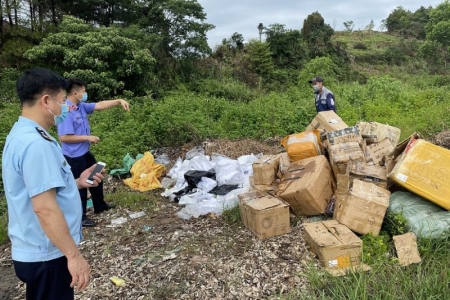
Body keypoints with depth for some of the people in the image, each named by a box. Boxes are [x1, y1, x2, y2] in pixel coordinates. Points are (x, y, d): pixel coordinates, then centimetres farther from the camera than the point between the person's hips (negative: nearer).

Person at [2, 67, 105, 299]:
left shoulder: (21, 134, 8)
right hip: (46, 256, -10)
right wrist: (74, 255, -23)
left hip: (36, 250, 10)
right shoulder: (35, 143, -25)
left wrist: (76, 183, 10)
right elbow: (44, 208, -28)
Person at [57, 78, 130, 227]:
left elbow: (100, 105, 9)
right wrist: (88, 138, -20)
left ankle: (100, 206, 43)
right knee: (80, 186, 4)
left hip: (85, 152, 10)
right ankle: (80, 217, 22)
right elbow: (64, 137, -26)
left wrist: (119, 101, 0)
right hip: (74, 156, -10)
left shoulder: (81, 106, 3)